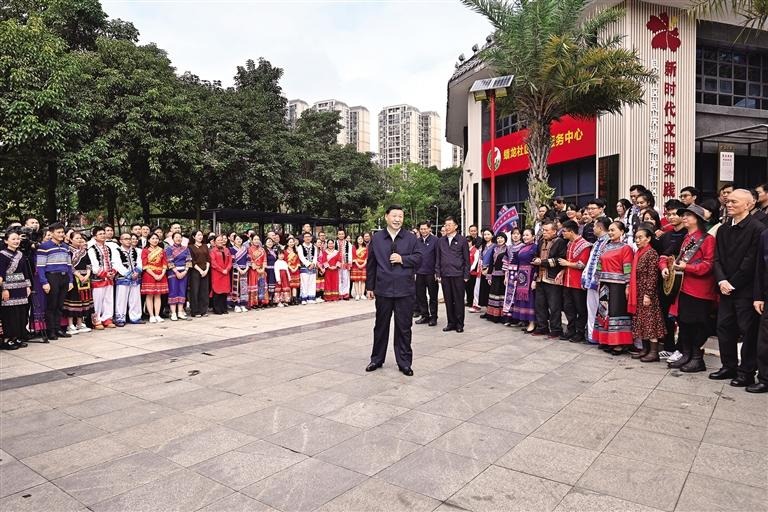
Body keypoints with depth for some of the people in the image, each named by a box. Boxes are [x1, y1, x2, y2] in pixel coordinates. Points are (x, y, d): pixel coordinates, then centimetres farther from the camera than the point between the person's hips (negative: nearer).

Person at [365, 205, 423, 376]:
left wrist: (402, 259, -14)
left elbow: (418, 258, 2)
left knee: (404, 328, 5)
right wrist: (369, 286, 6)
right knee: (381, 326, 13)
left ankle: (404, 363, 17)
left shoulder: (411, 238, 4)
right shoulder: (376, 238, 5)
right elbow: (371, 264, 6)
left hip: (405, 290, -1)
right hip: (383, 289, 1)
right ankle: (377, 359, 27)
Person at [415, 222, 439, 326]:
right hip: (419, 272, 5)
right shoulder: (417, 241, 8)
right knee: (420, 295, 10)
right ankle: (424, 315, 22)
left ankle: (433, 317, 14)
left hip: (431, 273, -5)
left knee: (433, 296, 5)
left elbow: (438, 256, -8)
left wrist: (437, 271, -12)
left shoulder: (435, 240, -6)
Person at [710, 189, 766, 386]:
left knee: (748, 331, 2)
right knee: (724, 327, 11)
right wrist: (722, 281, -7)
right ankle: (729, 366, 23)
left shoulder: (757, 228, -10)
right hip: (726, 288, 7)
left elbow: (751, 261, -14)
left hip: (745, 289, -6)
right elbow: (717, 259, 7)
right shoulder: (723, 229, 11)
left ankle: (747, 372, 13)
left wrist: (732, 283, -11)